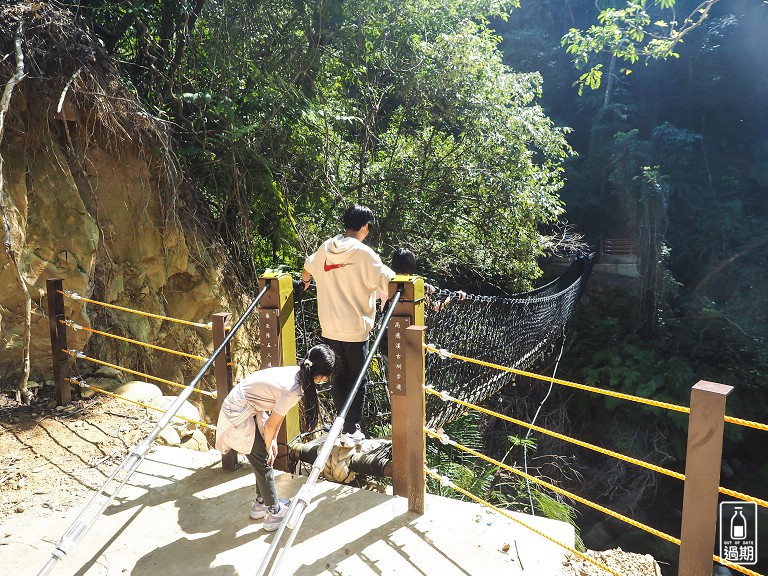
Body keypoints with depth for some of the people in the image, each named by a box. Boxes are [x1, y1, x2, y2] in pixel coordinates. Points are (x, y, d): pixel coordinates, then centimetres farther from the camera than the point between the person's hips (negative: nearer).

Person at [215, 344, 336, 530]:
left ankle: (261, 503, 33)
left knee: (264, 458, 17)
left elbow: (278, 412, 7)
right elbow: (271, 425, -17)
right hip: (239, 415, -9)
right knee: (264, 462, 1)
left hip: (248, 406, 9)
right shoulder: (292, 391, -29)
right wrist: (269, 445, 1)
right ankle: (274, 513, 14)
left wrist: (272, 441, 8)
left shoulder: (297, 372, -4)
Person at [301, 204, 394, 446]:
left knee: (338, 377, 16)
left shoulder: (325, 248, 5)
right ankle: (351, 430, 12)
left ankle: (343, 424, 23)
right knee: (357, 379, 8)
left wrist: (304, 282, 48)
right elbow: (389, 282, -16)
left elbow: (308, 266, 26)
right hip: (355, 329, -5)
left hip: (330, 328, 5)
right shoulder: (364, 253, -13)